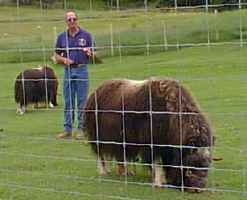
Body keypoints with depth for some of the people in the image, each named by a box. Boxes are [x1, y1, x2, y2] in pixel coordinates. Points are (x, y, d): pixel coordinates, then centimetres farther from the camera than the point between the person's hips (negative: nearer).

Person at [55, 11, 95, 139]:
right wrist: (64, 59, -9)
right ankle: (67, 129, 9)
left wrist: (90, 53, -19)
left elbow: (93, 54, 3)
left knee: (82, 101, 0)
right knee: (68, 102, 5)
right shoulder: (62, 37, 9)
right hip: (68, 70, 2)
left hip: (82, 70, -2)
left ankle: (81, 129, 5)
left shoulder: (86, 35, 3)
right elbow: (57, 56, 12)